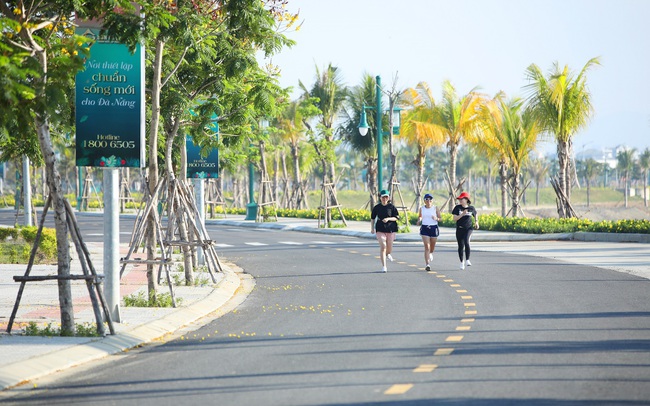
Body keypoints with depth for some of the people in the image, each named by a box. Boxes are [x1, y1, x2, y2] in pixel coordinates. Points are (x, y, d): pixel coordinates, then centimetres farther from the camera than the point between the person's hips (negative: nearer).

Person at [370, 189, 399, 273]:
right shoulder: (377, 207, 1)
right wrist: (372, 228, 10)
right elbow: (372, 218, 13)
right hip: (380, 229, 0)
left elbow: (397, 217, -3)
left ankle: (388, 254, 50)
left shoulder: (392, 207, -2)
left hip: (390, 229, 1)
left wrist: (388, 219, -19)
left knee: (389, 248, 10)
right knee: (383, 247, -12)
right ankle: (384, 266, -9)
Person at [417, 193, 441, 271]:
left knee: (432, 246, 15)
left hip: (434, 228, 1)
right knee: (427, 247, -12)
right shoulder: (421, 209, 3)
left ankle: (430, 253, 53)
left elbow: (440, 218, 1)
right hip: (425, 228, -1)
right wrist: (419, 221, -6)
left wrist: (436, 218, -21)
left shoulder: (435, 208, -1)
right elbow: (419, 217, 15)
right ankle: (427, 264, -17)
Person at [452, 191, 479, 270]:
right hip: (460, 229, 2)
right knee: (461, 246, 5)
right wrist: (462, 214, -19)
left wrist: (476, 222, 9)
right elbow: (454, 218, -9)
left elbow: (475, 214, 22)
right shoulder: (458, 208, -2)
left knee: (466, 241, -26)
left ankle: (467, 260, -20)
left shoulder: (471, 208, 0)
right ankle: (461, 262, 25)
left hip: (469, 228, -2)